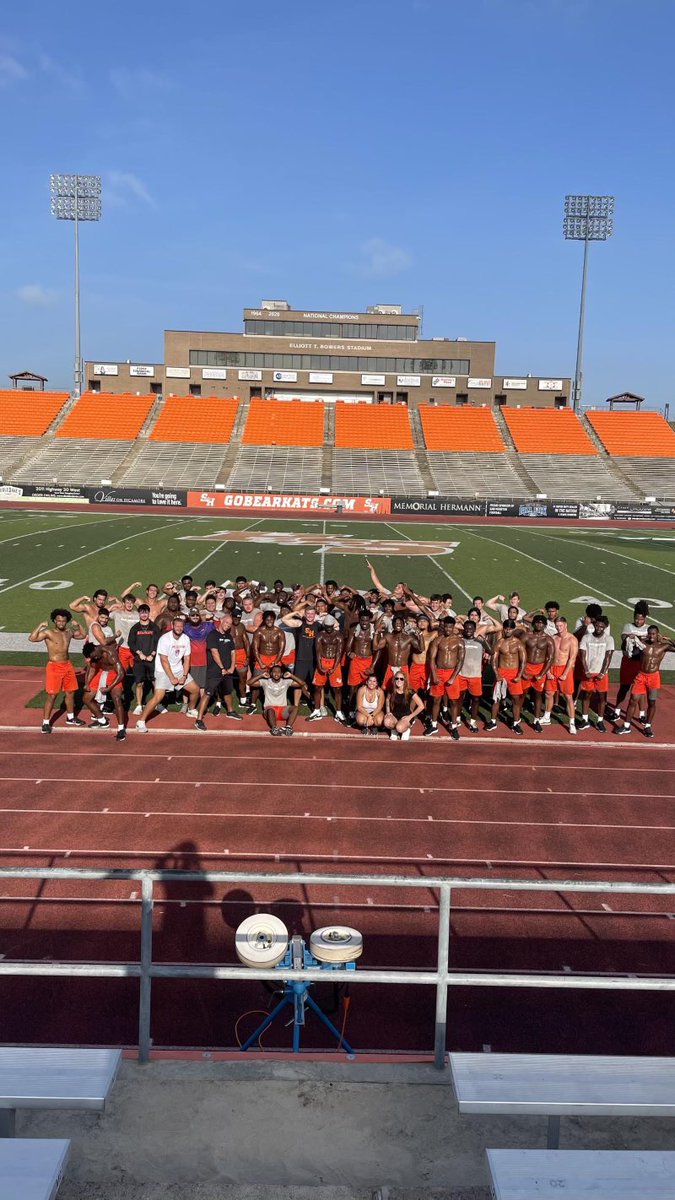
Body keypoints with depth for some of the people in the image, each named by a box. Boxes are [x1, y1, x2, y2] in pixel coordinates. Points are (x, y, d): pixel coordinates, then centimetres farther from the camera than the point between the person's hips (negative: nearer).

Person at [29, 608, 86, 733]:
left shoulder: (69, 632, 7)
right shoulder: (48, 632, -12)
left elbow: (82, 635, 24)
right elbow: (32, 638, -25)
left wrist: (78, 625, 9)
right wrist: (40, 626, -27)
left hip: (67, 666, 6)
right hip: (54, 667, -6)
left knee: (70, 693, 15)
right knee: (51, 695, -6)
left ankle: (70, 718, 32)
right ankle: (46, 723, 1)